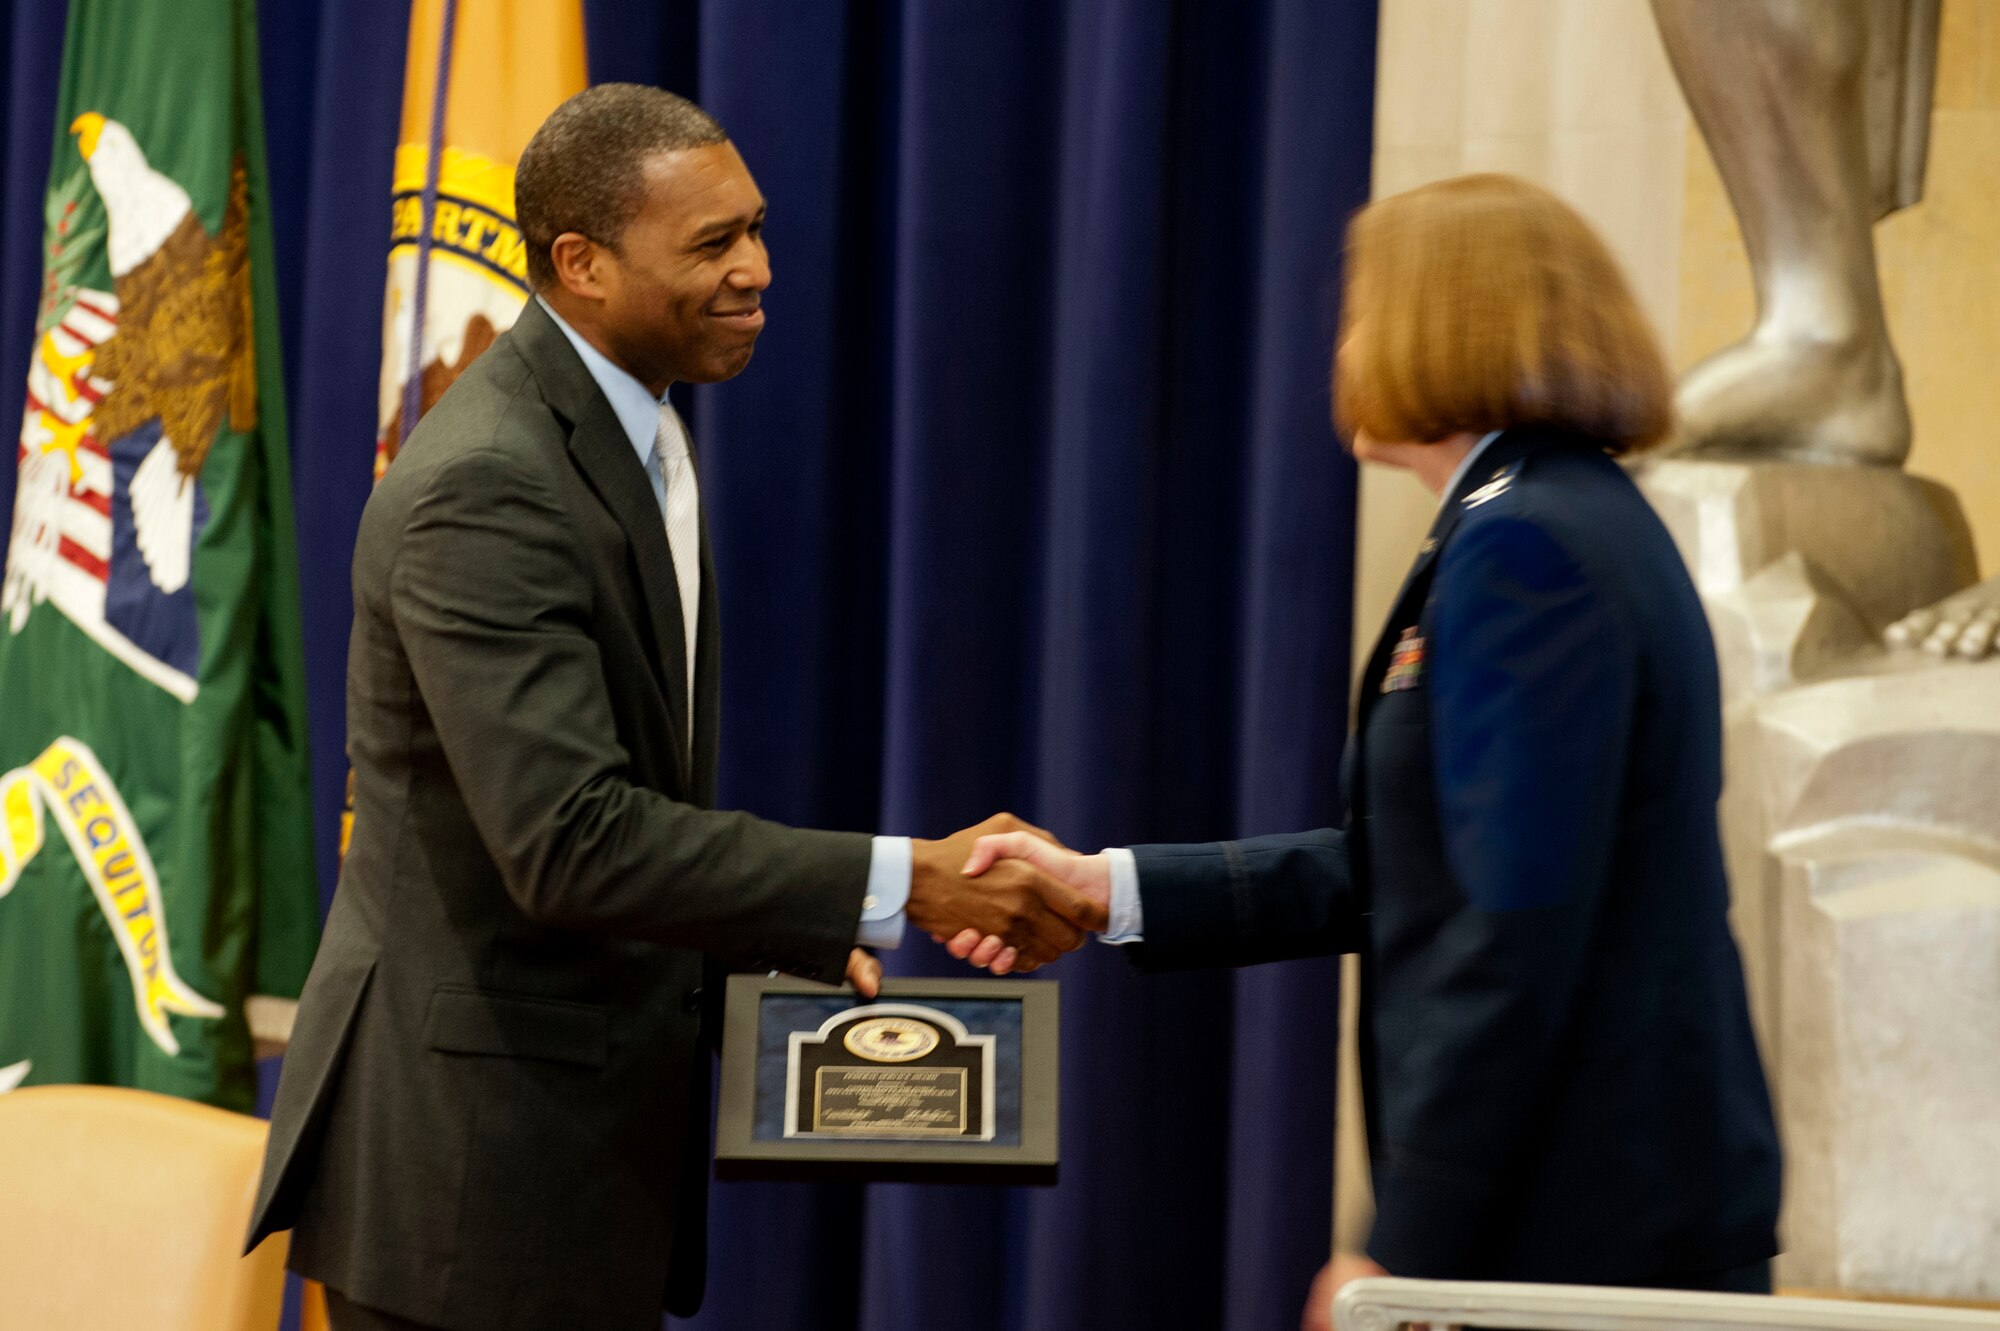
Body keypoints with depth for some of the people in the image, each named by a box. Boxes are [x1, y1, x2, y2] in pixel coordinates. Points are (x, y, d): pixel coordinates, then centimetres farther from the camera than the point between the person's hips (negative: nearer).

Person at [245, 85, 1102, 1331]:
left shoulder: (639, 436, 11)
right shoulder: (485, 490, -21)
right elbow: (570, 840, -28)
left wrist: (805, 941, 5)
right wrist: (908, 883, -27)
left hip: (595, 1125, 9)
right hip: (473, 1148, -9)